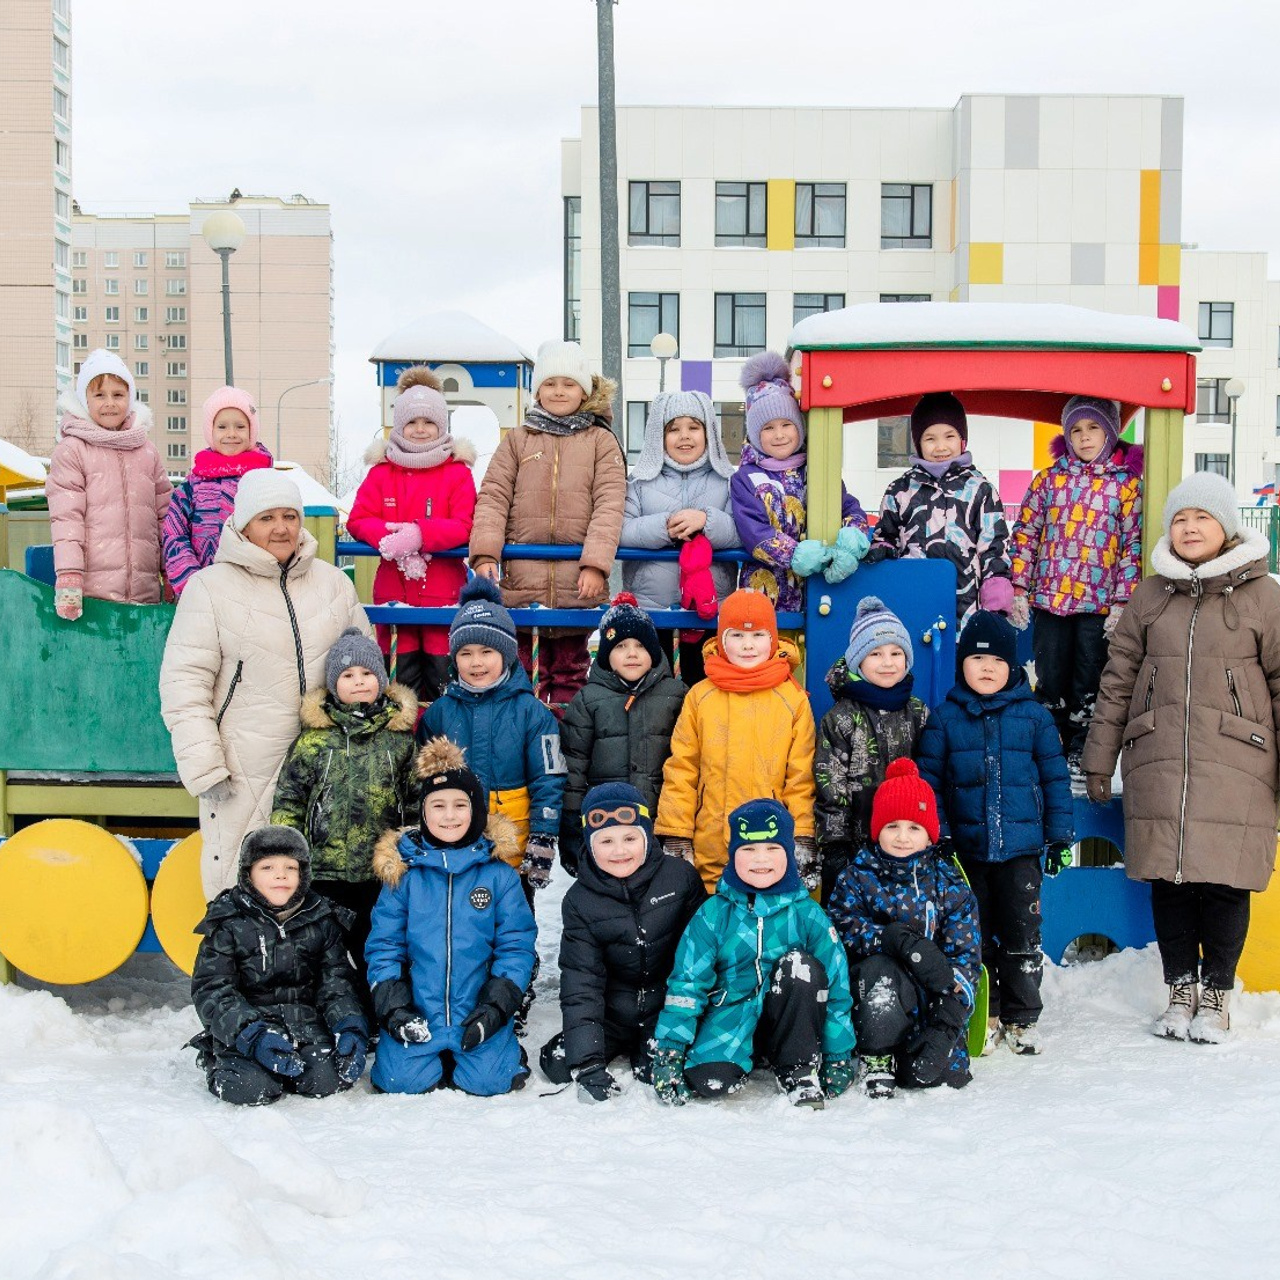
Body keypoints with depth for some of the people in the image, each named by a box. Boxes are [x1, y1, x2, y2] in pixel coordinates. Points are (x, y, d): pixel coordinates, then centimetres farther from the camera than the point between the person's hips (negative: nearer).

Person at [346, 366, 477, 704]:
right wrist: (387, 537, -18)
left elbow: (465, 525, -8)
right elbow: (358, 520, 3)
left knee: (442, 674, 0)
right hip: (394, 587, 2)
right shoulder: (382, 471, 11)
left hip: (444, 588, -2)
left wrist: (421, 535, -24)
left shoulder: (457, 471, 4)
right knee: (401, 673, 5)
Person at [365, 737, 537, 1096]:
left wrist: (496, 1005, -9)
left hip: (479, 1013, -1)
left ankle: (506, 1051, 16)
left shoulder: (498, 874, 2)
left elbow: (516, 944, 2)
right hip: (417, 1014, 1)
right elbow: (383, 944, 4)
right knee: (403, 1080, -16)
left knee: (489, 1080, -18)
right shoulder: (402, 871, 4)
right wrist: (392, 1007, -7)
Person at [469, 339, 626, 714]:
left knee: (570, 669, 8)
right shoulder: (517, 440, 13)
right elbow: (493, 498, 5)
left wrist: (595, 564, -14)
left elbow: (609, 505, -2)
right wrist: (486, 555, -11)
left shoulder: (601, 441, 8)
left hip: (578, 584, -1)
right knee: (525, 668, 4)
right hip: (522, 579, 1)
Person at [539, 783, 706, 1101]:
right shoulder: (579, 900, -8)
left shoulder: (680, 876, -11)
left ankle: (643, 1055, 13)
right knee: (557, 1065, -11)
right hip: (614, 1013, 2)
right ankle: (622, 1048, 17)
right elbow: (580, 979, -11)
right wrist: (588, 1065, -19)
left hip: (670, 1009, -2)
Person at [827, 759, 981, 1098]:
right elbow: (842, 928, -12)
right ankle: (876, 1059, -14)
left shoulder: (949, 883, 5)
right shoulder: (858, 875, 3)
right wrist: (898, 940, -30)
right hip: (872, 991, -2)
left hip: (931, 994, 2)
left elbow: (964, 955, -2)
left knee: (945, 1075, -19)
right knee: (879, 968, -37)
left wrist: (947, 1023, -16)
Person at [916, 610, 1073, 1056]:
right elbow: (928, 780, 2)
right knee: (975, 935, 9)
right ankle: (984, 1017, 20)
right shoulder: (945, 718, 2)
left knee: (1022, 936, 4)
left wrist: (1060, 836, 4)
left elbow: (1055, 778, 7)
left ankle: (1022, 1018, 16)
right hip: (966, 848, 1)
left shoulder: (1033, 715, 3)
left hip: (1021, 849, 0)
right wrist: (937, 835, -6)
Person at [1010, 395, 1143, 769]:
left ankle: (1080, 753, 18)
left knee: (1089, 683, 6)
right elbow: (1025, 533, 7)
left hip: (1099, 603, -1)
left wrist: (1122, 601, -7)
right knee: (1050, 680, 8)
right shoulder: (1049, 478, 6)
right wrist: (1019, 590, 1)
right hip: (1049, 598, 2)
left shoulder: (1127, 483, 1)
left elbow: (1133, 544, -1)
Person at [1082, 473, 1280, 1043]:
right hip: (1158, 766, 2)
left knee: (1225, 880, -2)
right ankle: (1181, 990, 20)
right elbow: (1117, 682, 12)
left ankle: (1216, 993, 15)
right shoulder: (1149, 595, 11)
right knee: (1168, 879, 5)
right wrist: (1099, 761, 10)